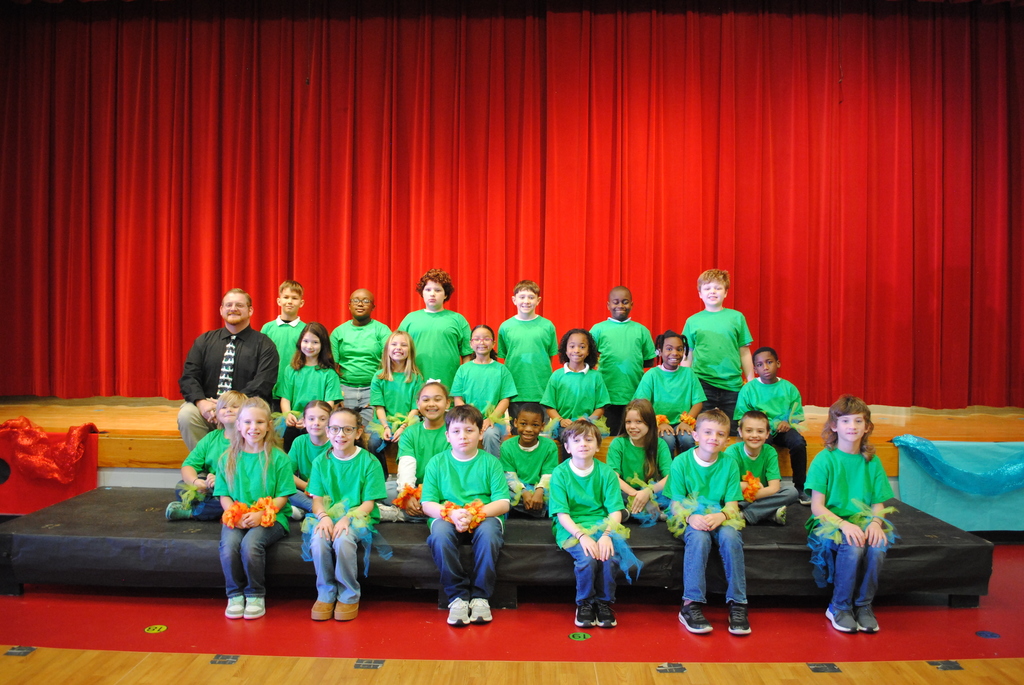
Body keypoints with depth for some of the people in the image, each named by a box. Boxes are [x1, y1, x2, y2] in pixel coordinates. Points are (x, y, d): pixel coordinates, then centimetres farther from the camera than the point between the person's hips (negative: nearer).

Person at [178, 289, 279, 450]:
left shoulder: (264, 345, 5)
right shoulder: (204, 341, 15)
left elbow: (262, 384, -7)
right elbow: (189, 376, 5)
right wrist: (201, 402, -16)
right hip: (206, 406, 3)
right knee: (186, 414, -27)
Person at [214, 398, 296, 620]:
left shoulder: (278, 457, 0)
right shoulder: (228, 458, 10)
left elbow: (283, 496, -2)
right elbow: (224, 495, 9)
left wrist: (261, 514, -17)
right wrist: (235, 515, -10)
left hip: (270, 517, -3)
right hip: (236, 517, 3)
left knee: (250, 543, -31)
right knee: (229, 545, -28)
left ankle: (256, 595, -6)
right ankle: (235, 594, -3)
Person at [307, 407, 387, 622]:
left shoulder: (368, 462, -3)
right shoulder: (321, 462, 8)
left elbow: (368, 503, -7)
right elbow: (317, 499, 4)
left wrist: (347, 518, -23)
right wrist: (323, 516, -18)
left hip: (358, 517, -3)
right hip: (329, 517, 3)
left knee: (343, 539, -33)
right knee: (318, 540, -29)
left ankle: (349, 596, -9)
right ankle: (326, 594, -6)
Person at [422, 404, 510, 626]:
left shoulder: (490, 462, 6)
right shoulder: (437, 463, 8)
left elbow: (503, 503, -2)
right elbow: (427, 504, 2)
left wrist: (474, 514, -20)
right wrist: (451, 513, -19)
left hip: (484, 516, 0)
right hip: (447, 516, 1)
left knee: (488, 531, -35)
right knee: (440, 532, -34)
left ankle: (481, 596, -17)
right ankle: (457, 595, -18)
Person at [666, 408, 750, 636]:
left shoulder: (729, 465, 3)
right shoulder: (681, 462, -2)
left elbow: (732, 505, -2)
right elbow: (676, 503, -4)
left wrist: (720, 516, -25)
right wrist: (691, 517, -26)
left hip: (720, 519, 2)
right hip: (689, 520, -1)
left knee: (730, 536, -32)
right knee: (699, 537, -34)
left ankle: (737, 604, -21)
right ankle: (691, 604, -28)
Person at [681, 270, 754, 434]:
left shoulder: (737, 317, 6)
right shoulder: (692, 321, 6)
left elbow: (744, 353, 8)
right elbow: (687, 357, 8)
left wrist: (751, 382, 6)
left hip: (732, 385, 0)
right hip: (702, 385, 0)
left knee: (733, 432, 4)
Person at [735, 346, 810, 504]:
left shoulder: (789, 388, 8)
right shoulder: (748, 389, 2)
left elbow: (797, 414, 7)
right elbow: (741, 418, -1)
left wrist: (789, 423, -16)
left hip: (784, 429, 2)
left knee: (798, 442, -29)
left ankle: (800, 487, -14)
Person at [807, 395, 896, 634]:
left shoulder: (872, 462, 8)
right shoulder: (824, 459, -5)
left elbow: (878, 504, 7)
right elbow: (817, 506, -8)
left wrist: (875, 523, -15)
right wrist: (844, 524, -23)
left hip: (863, 522, 3)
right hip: (830, 522, -3)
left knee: (877, 547, -29)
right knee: (852, 547, -33)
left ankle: (864, 605, -6)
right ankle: (839, 607, -10)